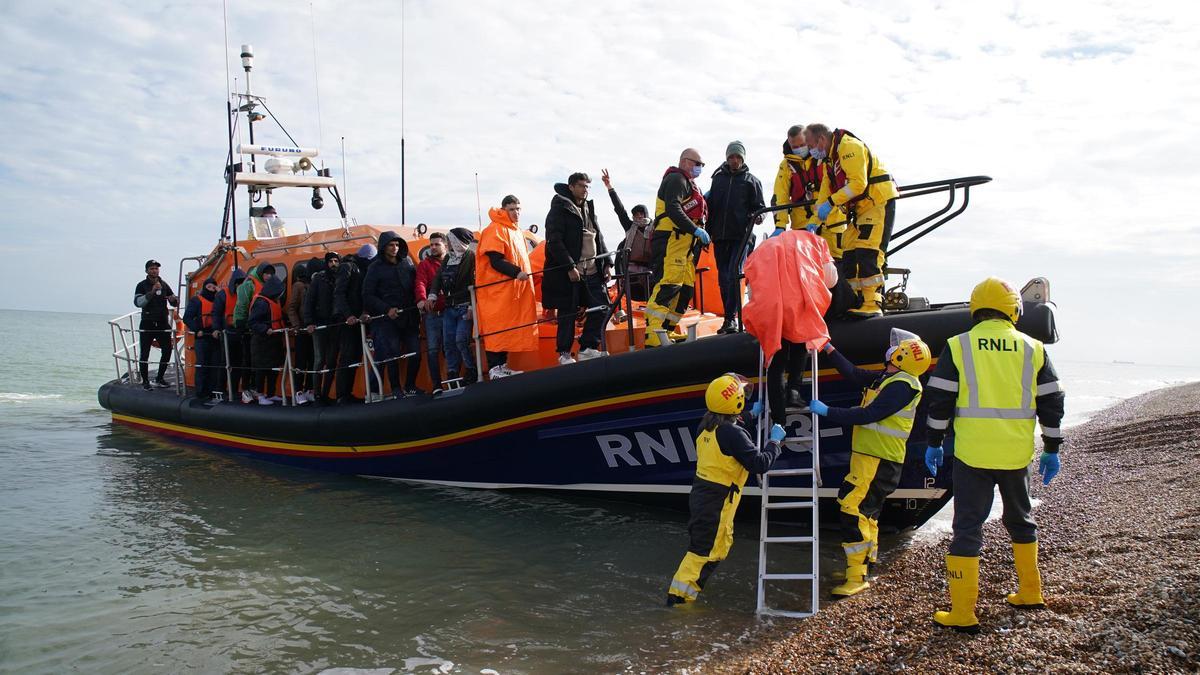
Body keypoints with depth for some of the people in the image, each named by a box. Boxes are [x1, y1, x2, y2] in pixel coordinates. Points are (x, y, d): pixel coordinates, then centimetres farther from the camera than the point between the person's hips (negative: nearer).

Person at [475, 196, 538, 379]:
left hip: (514, 289, 9)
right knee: (497, 328, -9)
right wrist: (516, 272, -26)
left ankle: (502, 365, 14)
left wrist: (525, 274, 16)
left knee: (509, 328, 9)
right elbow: (495, 261, -18)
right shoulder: (495, 230, -9)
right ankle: (494, 368, -8)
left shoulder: (516, 232, 19)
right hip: (498, 289, -9)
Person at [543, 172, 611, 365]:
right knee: (568, 313, 0)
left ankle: (587, 348, 13)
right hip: (568, 273, -7)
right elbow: (554, 242, -14)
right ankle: (564, 353, 13)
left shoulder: (589, 208, 18)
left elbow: (599, 238, 22)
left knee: (602, 307, 2)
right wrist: (570, 267, -19)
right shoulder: (559, 209, -5)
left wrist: (606, 263, 12)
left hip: (592, 272, 7)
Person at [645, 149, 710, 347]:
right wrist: (696, 230, -24)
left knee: (686, 288, 9)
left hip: (685, 244, 11)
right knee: (668, 284, -18)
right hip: (671, 240, -11)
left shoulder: (689, 184, 29)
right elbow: (673, 209, -19)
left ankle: (668, 330, 14)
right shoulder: (676, 179, -5)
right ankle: (653, 336, -25)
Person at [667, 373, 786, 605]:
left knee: (722, 541, 20)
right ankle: (679, 595, 6)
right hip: (716, 501, -9)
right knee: (705, 550, 1)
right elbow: (759, 463, -20)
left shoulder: (707, 425, 3)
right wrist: (775, 441, -7)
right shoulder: (733, 433, -21)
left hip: (701, 495, 9)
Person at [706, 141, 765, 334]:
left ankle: (731, 318, -16)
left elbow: (759, 206, 7)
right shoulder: (718, 178, 16)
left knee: (734, 274, -15)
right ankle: (730, 317, 14)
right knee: (723, 278, 6)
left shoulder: (751, 180, 7)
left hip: (740, 236, -4)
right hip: (719, 236, 4)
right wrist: (707, 232, 15)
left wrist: (757, 216, -16)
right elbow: (711, 207, 20)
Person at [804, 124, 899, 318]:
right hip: (861, 208, 10)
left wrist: (830, 203, -24)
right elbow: (826, 192, 16)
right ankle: (854, 303, 9)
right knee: (849, 254, 6)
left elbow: (858, 184, -25)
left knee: (867, 254, -19)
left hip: (879, 203, -10)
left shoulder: (849, 147, -16)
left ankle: (872, 305, -20)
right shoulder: (829, 158, 15)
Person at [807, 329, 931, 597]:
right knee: (867, 514, 18)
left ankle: (857, 578, -12)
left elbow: (868, 415, -24)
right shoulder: (887, 379, 13)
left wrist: (827, 411, -21)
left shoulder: (902, 385, -18)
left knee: (853, 511, -15)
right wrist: (829, 349, 19)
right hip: (868, 457, 11)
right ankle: (863, 567, 30)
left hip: (878, 462, -11)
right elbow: (854, 374, 17)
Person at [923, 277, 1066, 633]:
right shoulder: (1033, 349, 4)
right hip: (1017, 454, 3)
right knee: (1020, 520, 23)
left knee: (967, 527, 1)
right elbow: (1052, 403, 7)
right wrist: (1051, 450, 16)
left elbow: (940, 401, -3)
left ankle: (962, 613, 1)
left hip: (972, 455, -3)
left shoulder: (958, 346, -3)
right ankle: (1029, 593, 37)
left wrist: (934, 444, 7)